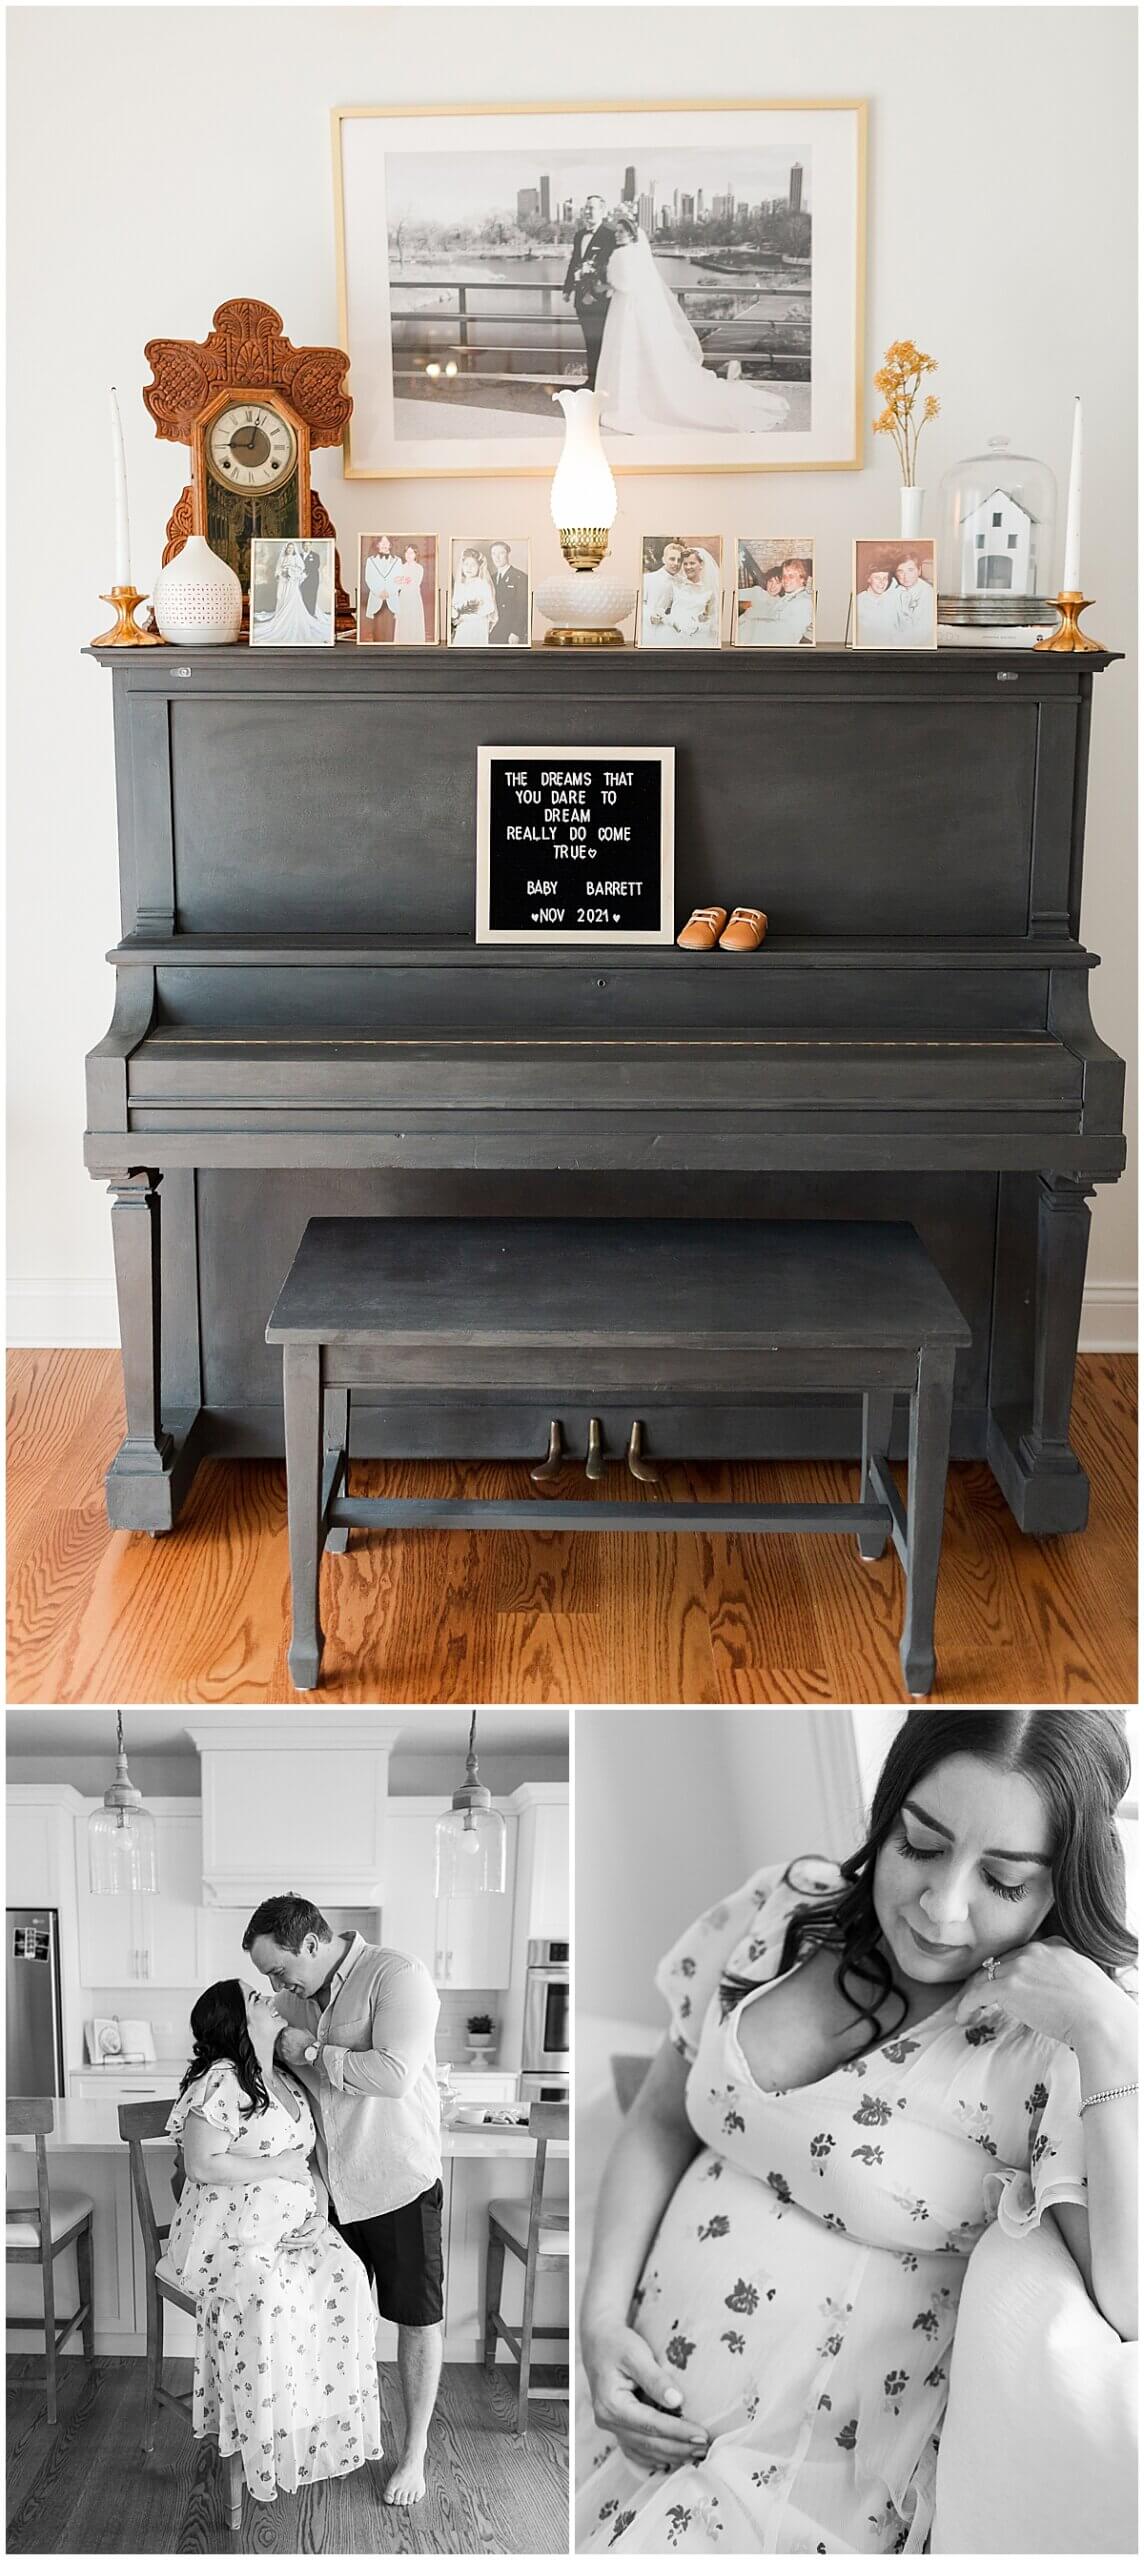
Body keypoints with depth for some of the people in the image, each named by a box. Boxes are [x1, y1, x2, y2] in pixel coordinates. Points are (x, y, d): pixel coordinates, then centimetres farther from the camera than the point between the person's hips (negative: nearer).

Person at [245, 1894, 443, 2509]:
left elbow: (394, 2074, -31)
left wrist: (311, 2052, -22)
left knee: (416, 2318, 7)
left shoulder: (397, 1975, -20)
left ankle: (414, 2453, 21)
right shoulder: (296, 1995, 1)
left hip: (399, 2181, -6)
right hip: (329, 2182, 6)